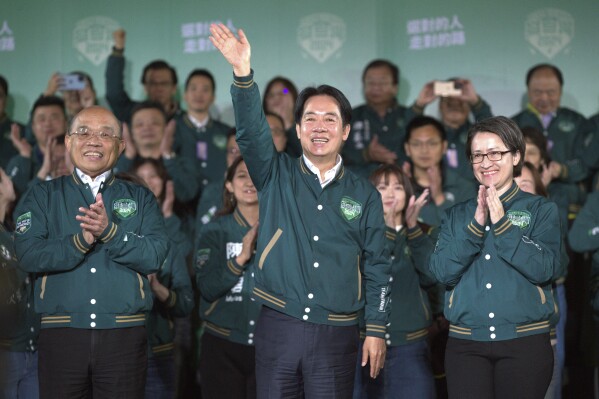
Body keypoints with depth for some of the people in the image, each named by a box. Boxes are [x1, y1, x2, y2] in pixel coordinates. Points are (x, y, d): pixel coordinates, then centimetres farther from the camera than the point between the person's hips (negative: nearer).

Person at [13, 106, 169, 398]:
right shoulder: (43, 196, 10)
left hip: (124, 333, 0)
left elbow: (155, 255, -5)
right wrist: (82, 240, -18)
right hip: (61, 331, 0)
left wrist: (109, 231, -18)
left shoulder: (140, 198, 12)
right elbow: (28, 254, -6)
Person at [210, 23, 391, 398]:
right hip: (278, 326, 0)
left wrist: (376, 330, 1)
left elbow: (377, 267, 7)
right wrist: (243, 73, -28)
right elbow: (251, 132, -13)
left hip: (337, 332, 0)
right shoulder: (276, 176, 5)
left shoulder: (365, 195, 7)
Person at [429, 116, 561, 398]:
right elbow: (442, 272, -2)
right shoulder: (456, 216, 11)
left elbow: (544, 269, -10)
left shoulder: (542, 211, 4)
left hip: (525, 343, -2)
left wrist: (501, 224, -14)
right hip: (465, 344, 2)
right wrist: (476, 225, -11)